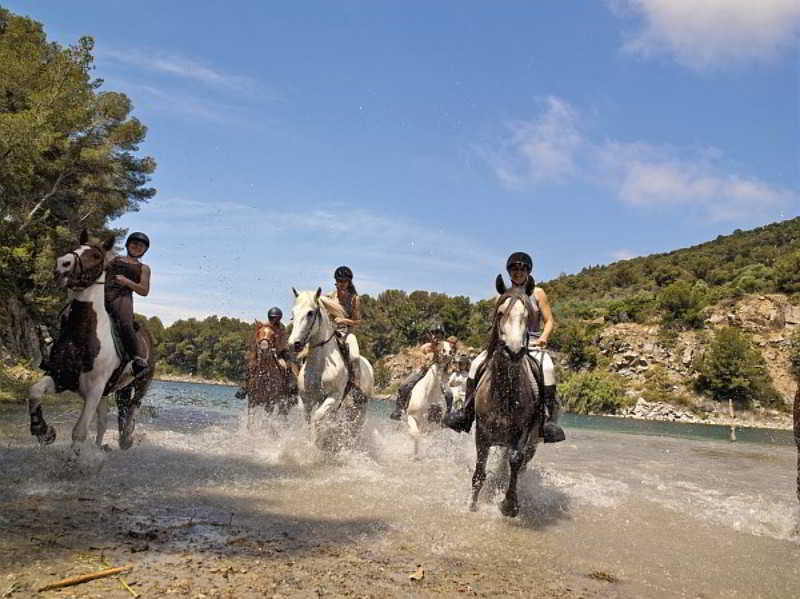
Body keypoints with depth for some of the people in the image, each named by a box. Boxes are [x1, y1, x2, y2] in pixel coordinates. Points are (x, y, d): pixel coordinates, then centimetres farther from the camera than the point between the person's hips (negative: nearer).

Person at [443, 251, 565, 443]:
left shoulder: (537, 293, 5)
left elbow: (550, 321, 3)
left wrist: (543, 338, -15)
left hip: (532, 343, -3)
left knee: (547, 368, -34)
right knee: (476, 365, -17)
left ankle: (552, 420, -30)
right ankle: (466, 413, -8)